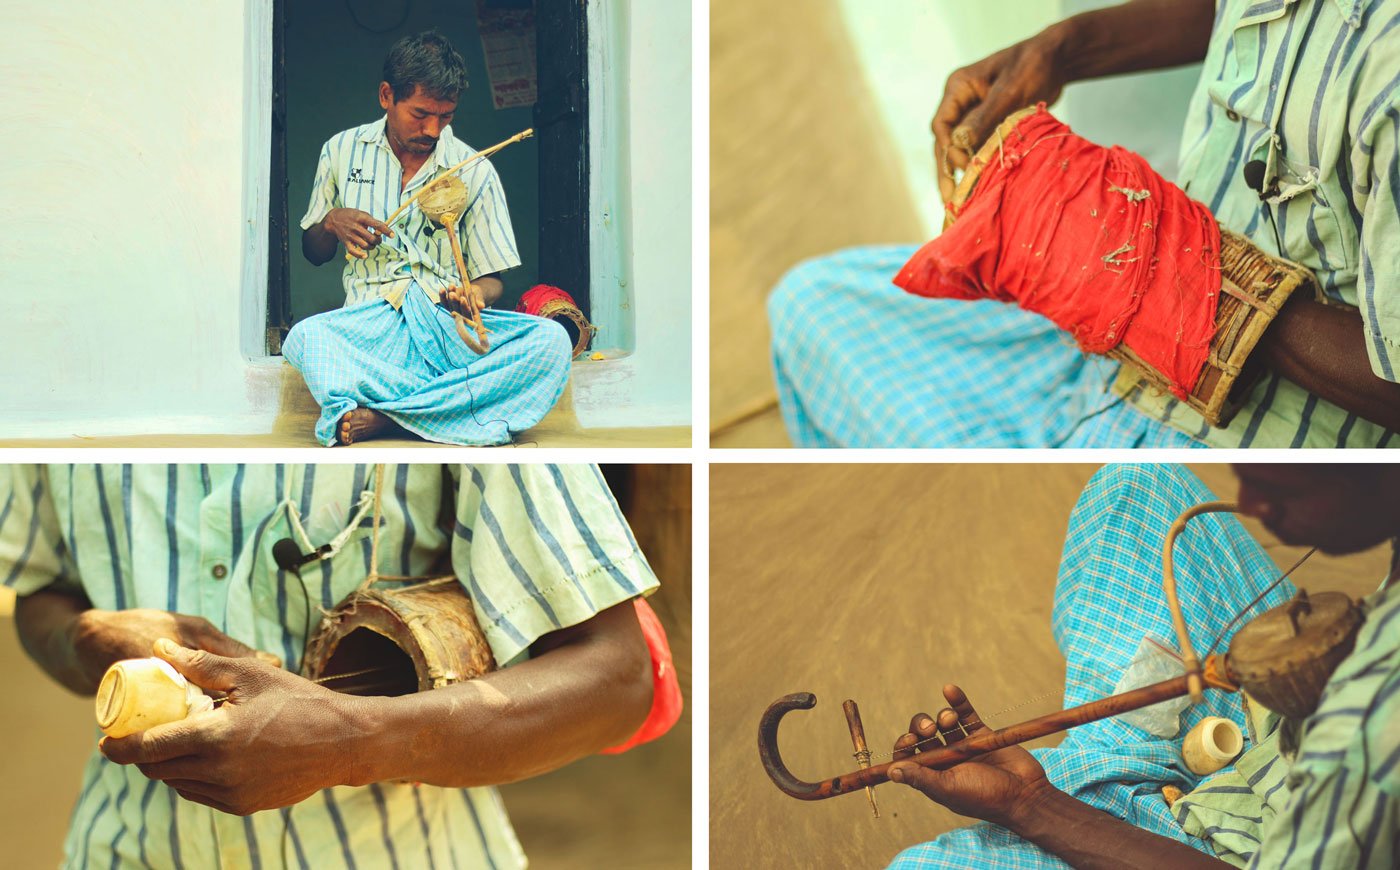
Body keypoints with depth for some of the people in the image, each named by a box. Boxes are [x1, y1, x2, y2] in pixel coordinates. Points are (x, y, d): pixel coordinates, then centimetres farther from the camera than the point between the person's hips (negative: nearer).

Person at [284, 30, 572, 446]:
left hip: (448, 322, 1)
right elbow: (313, 252, 22)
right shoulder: (342, 151, 12)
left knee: (551, 340, -30)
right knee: (304, 337, -35)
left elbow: (491, 278, 9)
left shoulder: (475, 170, 8)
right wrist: (332, 222, -2)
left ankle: (382, 416, -33)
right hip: (372, 325, 0)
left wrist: (474, 295, -16)